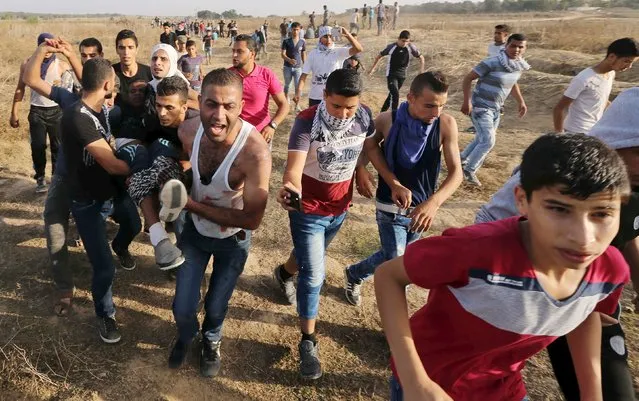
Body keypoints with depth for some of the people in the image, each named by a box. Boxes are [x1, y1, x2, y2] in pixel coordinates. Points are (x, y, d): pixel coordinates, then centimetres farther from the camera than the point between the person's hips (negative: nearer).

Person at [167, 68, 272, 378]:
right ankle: (186, 336, 50)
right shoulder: (190, 132, -22)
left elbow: (252, 219, -30)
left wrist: (193, 205, -26)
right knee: (183, 308, 11)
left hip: (233, 240, -2)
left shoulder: (255, 152, -37)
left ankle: (211, 340, 57)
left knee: (216, 307, 19)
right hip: (194, 231, 3)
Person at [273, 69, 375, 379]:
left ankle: (284, 273, 63)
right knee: (314, 276, -3)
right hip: (308, 210, -5)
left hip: (340, 207, 5)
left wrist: (361, 169, -4)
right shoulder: (307, 121, -28)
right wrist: (289, 187, -60)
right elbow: (294, 165, -40)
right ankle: (308, 342, 15)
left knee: (311, 256, 29)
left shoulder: (364, 117, -14)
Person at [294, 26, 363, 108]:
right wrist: (298, 92, -14)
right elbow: (304, 74, -2)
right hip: (315, 97, 1)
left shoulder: (339, 52, -3)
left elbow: (359, 49, -17)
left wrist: (347, 34, -29)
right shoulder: (313, 53, 1)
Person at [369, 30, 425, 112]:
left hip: (402, 75, 3)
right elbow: (379, 56, 3)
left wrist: (421, 71, -5)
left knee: (392, 94, 15)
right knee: (395, 95, -18)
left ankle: (383, 113, 31)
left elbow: (421, 58, 5)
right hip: (391, 75, -3)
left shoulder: (411, 47, -8)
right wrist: (373, 68, 5)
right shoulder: (391, 47, -12)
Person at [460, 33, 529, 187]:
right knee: (488, 141, -14)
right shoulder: (492, 63, -21)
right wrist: (467, 101, -22)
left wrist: (521, 102, 18)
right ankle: (469, 170, 3)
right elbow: (468, 78, -16)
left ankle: (462, 160, 37)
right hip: (480, 107, -8)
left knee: (482, 140, 17)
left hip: (495, 109, 8)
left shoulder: (520, 66, 1)